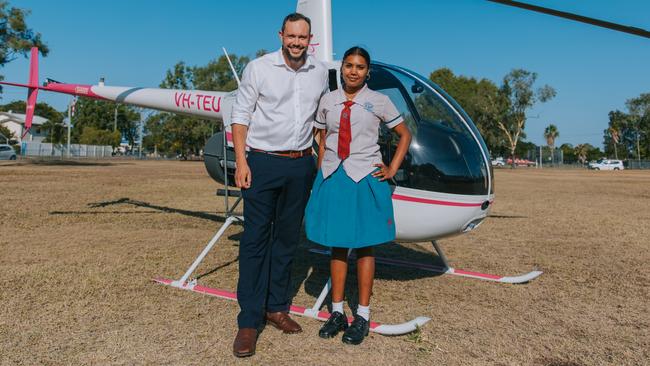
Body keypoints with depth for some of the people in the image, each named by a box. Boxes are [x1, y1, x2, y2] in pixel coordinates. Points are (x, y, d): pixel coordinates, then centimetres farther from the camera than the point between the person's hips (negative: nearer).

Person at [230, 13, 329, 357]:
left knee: (287, 239, 10)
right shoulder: (259, 68, -3)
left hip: (301, 165, 4)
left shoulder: (320, 72, 8)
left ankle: (276, 307, 23)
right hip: (263, 162, -4)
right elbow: (241, 115, -3)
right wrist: (241, 160, -11)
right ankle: (249, 321, 3)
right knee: (255, 240, -3)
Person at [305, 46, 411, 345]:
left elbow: (405, 134, 8)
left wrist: (392, 169, 0)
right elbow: (322, 141, 13)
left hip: (365, 177, -2)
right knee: (336, 245, 7)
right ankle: (337, 312, 20)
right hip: (333, 177, 3)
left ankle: (362, 316, 17)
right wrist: (321, 175, 5)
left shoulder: (378, 101, 1)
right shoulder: (328, 101, 8)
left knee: (364, 246, 5)